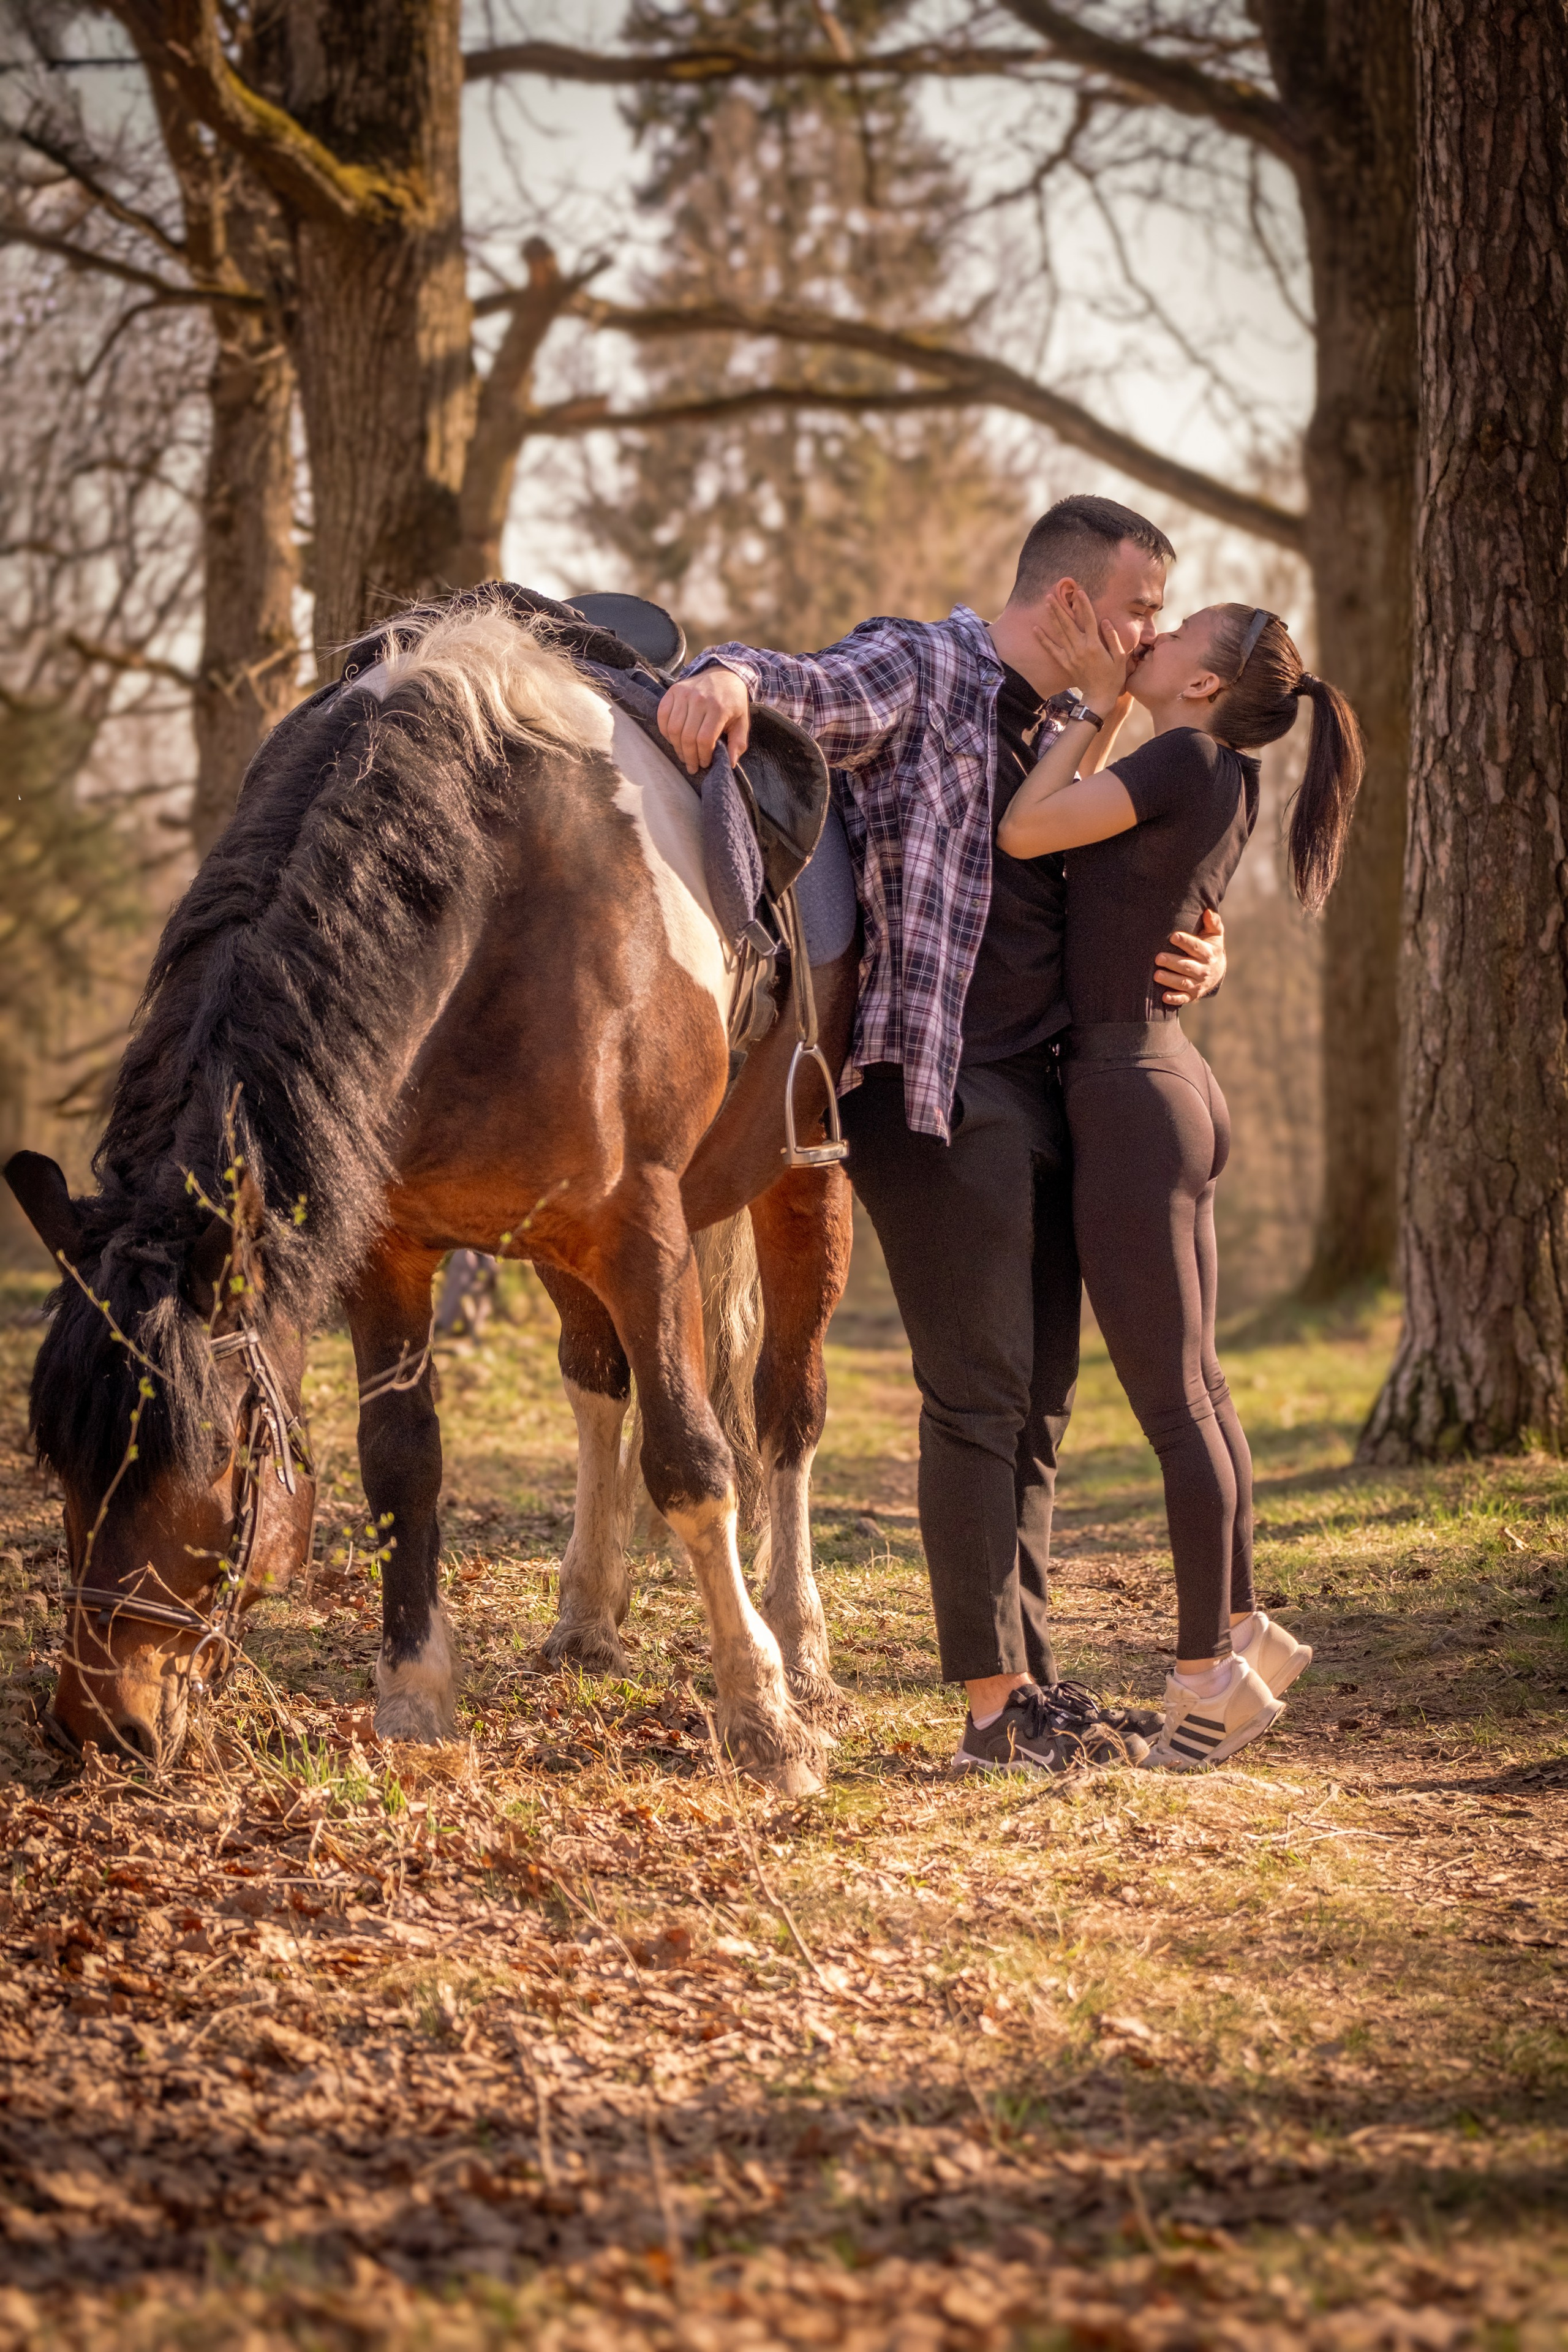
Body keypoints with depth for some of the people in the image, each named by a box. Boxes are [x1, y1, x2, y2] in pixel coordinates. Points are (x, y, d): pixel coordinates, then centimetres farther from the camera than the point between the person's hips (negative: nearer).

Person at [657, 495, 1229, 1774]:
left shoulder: (1068, 744, 21)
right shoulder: (917, 672, -3)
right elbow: (808, 689, -21)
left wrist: (1197, 963, 1)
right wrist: (732, 675, -45)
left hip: (1038, 1087, 9)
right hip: (936, 1086, -9)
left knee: (1039, 1396, 12)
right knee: (979, 1391, -8)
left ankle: (1032, 1683, 19)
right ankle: (997, 1702, -4)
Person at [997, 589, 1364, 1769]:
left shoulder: (1185, 760, -14)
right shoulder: (1221, 786, 12)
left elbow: (1024, 831, -14)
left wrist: (1095, 702, -6)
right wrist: (1097, 696, 13)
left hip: (1131, 1096, -9)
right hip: (1174, 1087, 9)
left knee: (1171, 1400, -3)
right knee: (1195, 1384, 17)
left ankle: (1210, 1671, 3)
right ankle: (1243, 1630, 26)